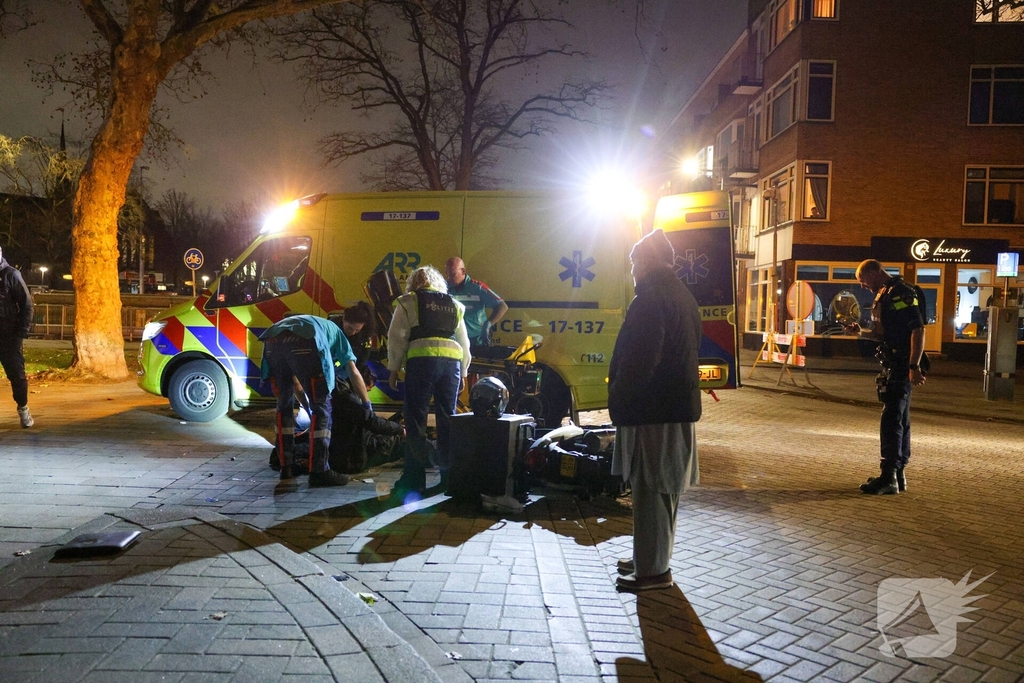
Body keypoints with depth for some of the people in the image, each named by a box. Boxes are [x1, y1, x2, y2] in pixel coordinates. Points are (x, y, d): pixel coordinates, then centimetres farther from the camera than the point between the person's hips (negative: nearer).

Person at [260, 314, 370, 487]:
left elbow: (295, 379, 48)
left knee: (284, 405, 22)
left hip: (272, 340, 6)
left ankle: (286, 467, 25)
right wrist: (367, 405, 35)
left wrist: (307, 406, 56)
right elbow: (353, 373, 27)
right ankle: (319, 471, 1)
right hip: (303, 342, -5)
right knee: (321, 407, 4)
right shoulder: (335, 332, 37)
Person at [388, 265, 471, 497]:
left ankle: (414, 480, 0)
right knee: (447, 420, 10)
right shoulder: (454, 305, 23)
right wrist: (463, 372, 28)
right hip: (452, 360, 4)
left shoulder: (408, 302, 11)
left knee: (415, 420, 0)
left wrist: (394, 369, 7)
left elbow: (397, 338, 3)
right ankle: (449, 476, 14)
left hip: (421, 360, -4)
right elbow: (464, 343, 23)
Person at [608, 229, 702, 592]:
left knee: (649, 490, -2)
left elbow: (637, 361, -22)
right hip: (679, 408, 10)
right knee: (663, 489, 17)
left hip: (652, 412, -10)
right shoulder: (683, 296, 14)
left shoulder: (650, 300, -16)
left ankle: (652, 570, 6)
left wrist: (619, 404, -13)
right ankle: (650, 557, 29)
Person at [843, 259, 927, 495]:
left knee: (891, 420, -11)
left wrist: (914, 365, -27)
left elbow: (918, 329, -22)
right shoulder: (885, 295, 17)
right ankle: (898, 475, 22)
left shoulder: (901, 293, -14)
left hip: (902, 367, -11)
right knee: (899, 420, 14)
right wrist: (861, 332, 10)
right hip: (893, 366, 11)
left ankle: (888, 478, -9)